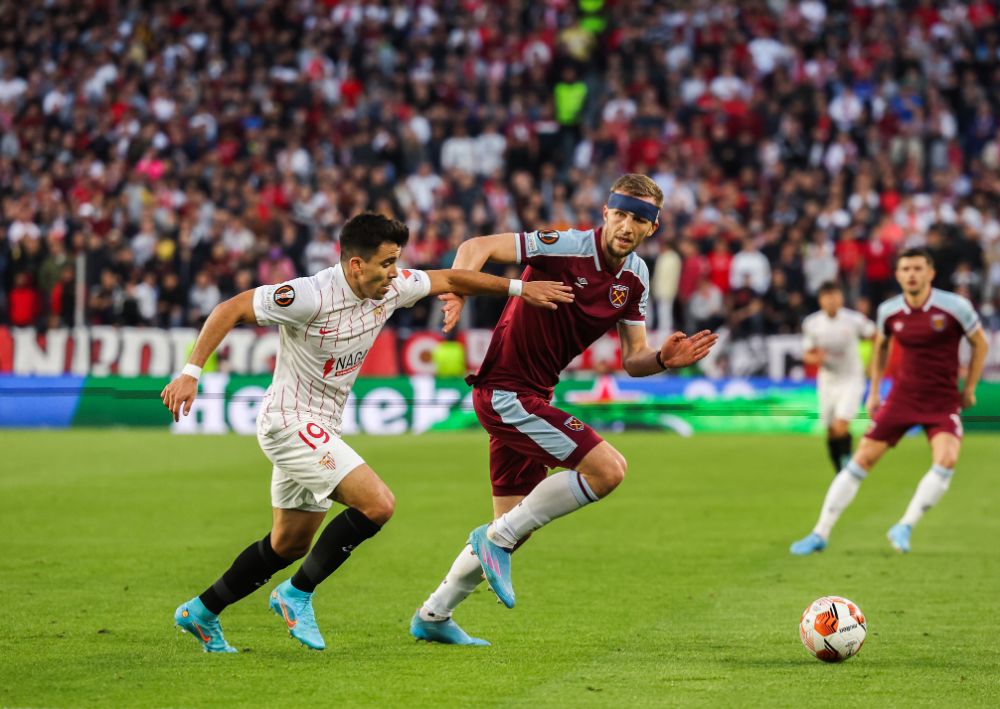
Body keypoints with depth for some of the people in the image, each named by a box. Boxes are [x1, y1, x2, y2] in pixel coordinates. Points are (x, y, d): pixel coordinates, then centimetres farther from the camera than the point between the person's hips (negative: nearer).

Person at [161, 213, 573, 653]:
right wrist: (191, 373, -25)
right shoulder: (311, 296, -24)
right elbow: (231, 310, -20)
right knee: (377, 504, -20)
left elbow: (448, 280, 14)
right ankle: (297, 595, -7)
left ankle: (201, 613, 30)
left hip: (320, 430, 9)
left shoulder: (390, 287, -2)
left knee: (289, 545, 16)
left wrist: (518, 288, 14)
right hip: (290, 422, -9)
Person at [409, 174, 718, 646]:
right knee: (608, 469, -20)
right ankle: (498, 538, -6)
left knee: (514, 525, 15)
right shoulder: (569, 247, -17)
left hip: (530, 398, 9)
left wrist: (664, 359, -13)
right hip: (505, 391, -9)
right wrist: (457, 293, -39)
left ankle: (432, 617, 29)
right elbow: (476, 247, -20)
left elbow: (633, 359, 8)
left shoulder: (636, 279, 6)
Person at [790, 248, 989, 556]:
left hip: (943, 401, -2)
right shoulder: (889, 311, -3)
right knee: (862, 460, -3)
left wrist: (969, 388, 3)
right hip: (901, 398, 2)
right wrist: (874, 391, 15)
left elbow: (981, 344, 2)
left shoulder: (954, 306, -13)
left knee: (946, 460, -25)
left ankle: (904, 527, -11)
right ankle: (820, 534, 4)